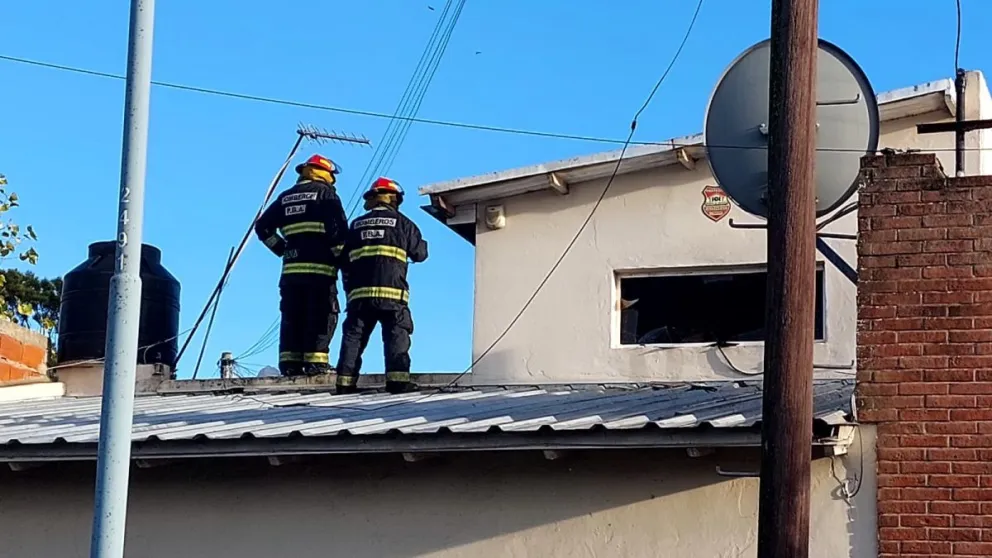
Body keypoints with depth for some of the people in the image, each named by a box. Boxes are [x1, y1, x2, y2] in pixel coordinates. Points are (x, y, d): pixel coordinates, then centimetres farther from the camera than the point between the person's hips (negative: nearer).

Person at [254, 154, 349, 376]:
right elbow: (339, 227, -10)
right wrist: (340, 256, 0)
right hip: (320, 267, -5)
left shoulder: (286, 197, 18)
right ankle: (315, 362, -11)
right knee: (321, 316, -3)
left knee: (292, 317, 7)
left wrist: (281, 249, 17)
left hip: (291, 269, 5)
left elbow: (263, 227, 15)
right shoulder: (325, 193, 1)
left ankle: (290, 363, 2)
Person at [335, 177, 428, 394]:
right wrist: (422, 245, 32)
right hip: (391, 291, -3)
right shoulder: (401, 222, 6)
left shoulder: (356, 225, 17)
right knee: (397, 335, -5)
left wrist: (349, 287, 26)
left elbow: (345, 260, 17)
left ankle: (346, 381, 1)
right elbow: (419, 253, 10)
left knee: (354, 336, 6)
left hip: (360, 292, 3)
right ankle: (398, 378, -19)